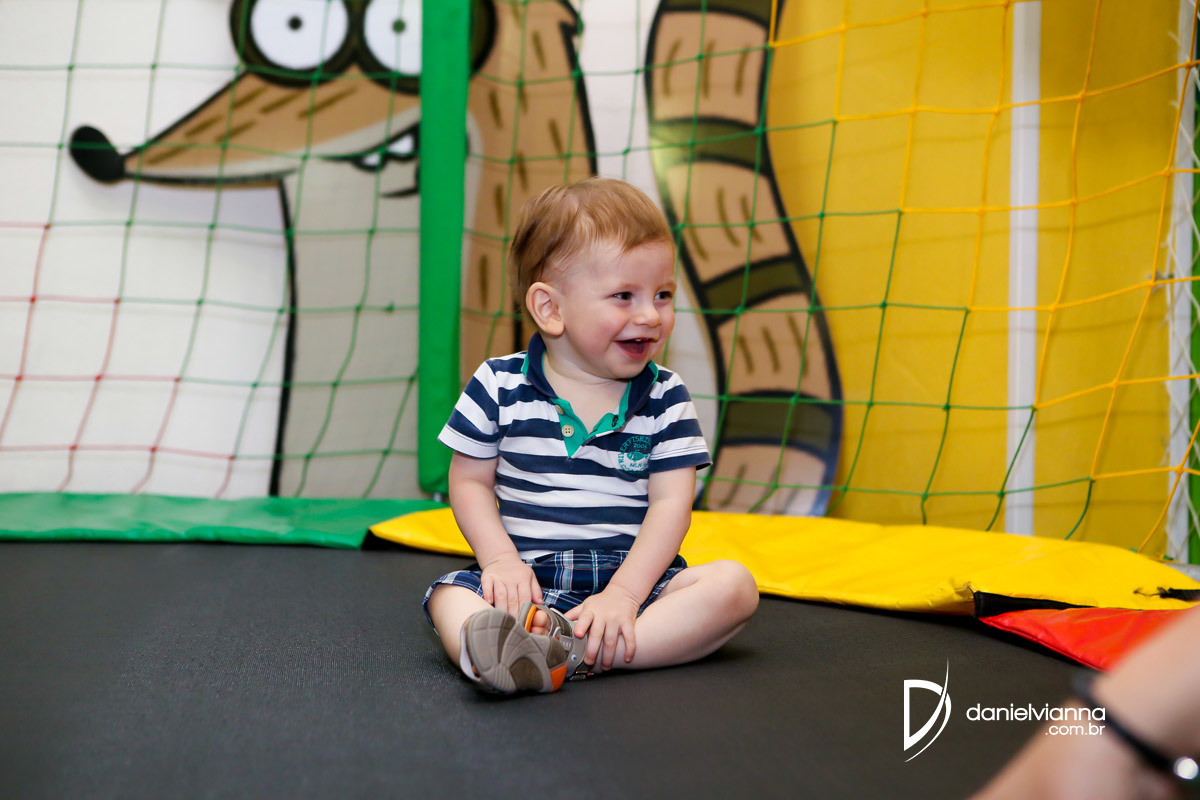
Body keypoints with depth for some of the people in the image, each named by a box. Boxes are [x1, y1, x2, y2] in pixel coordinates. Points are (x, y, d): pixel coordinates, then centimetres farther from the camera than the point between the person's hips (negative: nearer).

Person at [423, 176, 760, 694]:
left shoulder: (666, 398, 2)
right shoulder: (499, 386, 1)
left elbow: (671, 504, -5)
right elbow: (470, 481, 6)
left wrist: (623, 594, -19)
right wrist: (501, 559, -12)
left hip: (634, 575, 1)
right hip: (530, 578, 0)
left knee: (734, 584, -23)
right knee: (450, 594, -25)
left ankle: (578, 651, -38)